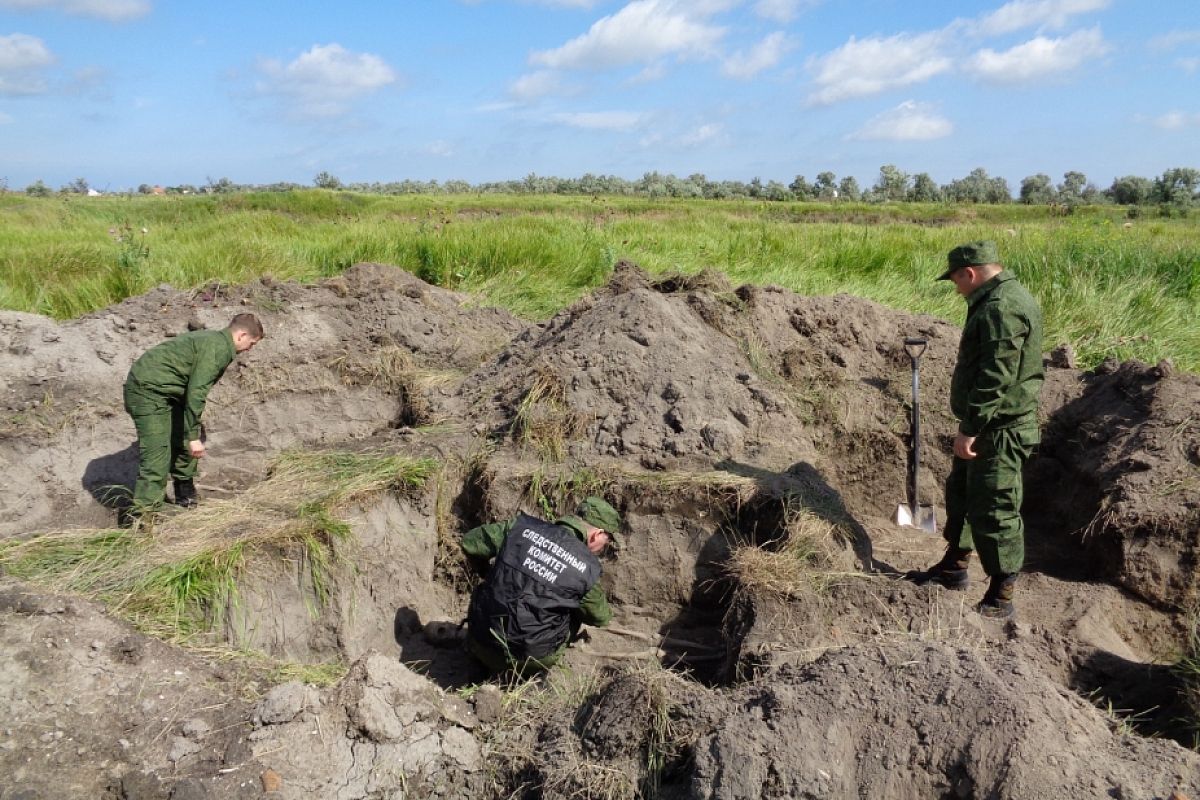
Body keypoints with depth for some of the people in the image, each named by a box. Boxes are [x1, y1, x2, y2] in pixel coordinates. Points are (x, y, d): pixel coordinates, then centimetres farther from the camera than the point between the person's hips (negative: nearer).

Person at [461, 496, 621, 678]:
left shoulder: (522, 526, -4)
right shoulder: (587, 569, -9)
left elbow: (469, 543, 7)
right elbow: (600, 617, 9)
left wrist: (488, 574, 24)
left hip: (480, 644, 2)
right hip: (529, 662, -2)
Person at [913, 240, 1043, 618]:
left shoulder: (1001, 309, -22)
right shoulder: (1000, 300, 13)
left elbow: (996, 377, -27)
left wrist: (970, 427, -23)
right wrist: (970, 424, 22)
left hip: (999, 430, -11)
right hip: (987, 425, 11)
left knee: (994, 510, -3)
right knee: (961, 491, 22)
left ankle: (1000, 598, 7)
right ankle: (954, 566, 37)